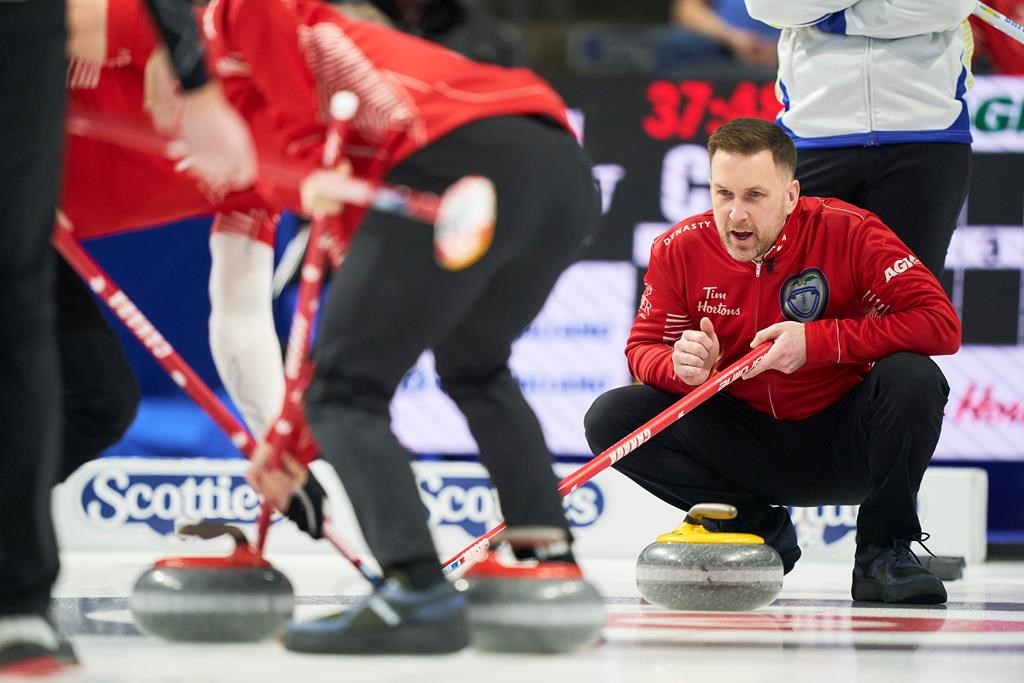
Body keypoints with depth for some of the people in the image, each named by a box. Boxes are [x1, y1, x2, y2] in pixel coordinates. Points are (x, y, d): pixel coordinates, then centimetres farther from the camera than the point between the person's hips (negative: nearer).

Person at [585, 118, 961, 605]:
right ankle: (757, 528, 0)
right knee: (611, 418, -18)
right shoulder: (680, 248, -9)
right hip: (743, 445, 3)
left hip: (839, 443, -3)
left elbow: (940, 323, -25)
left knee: (911, 378, -32)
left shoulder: (848, 232, -18)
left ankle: (883, 552, -12)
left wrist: (818, 341, -31)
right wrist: (681, 367, -29)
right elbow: (643, 347, -3)